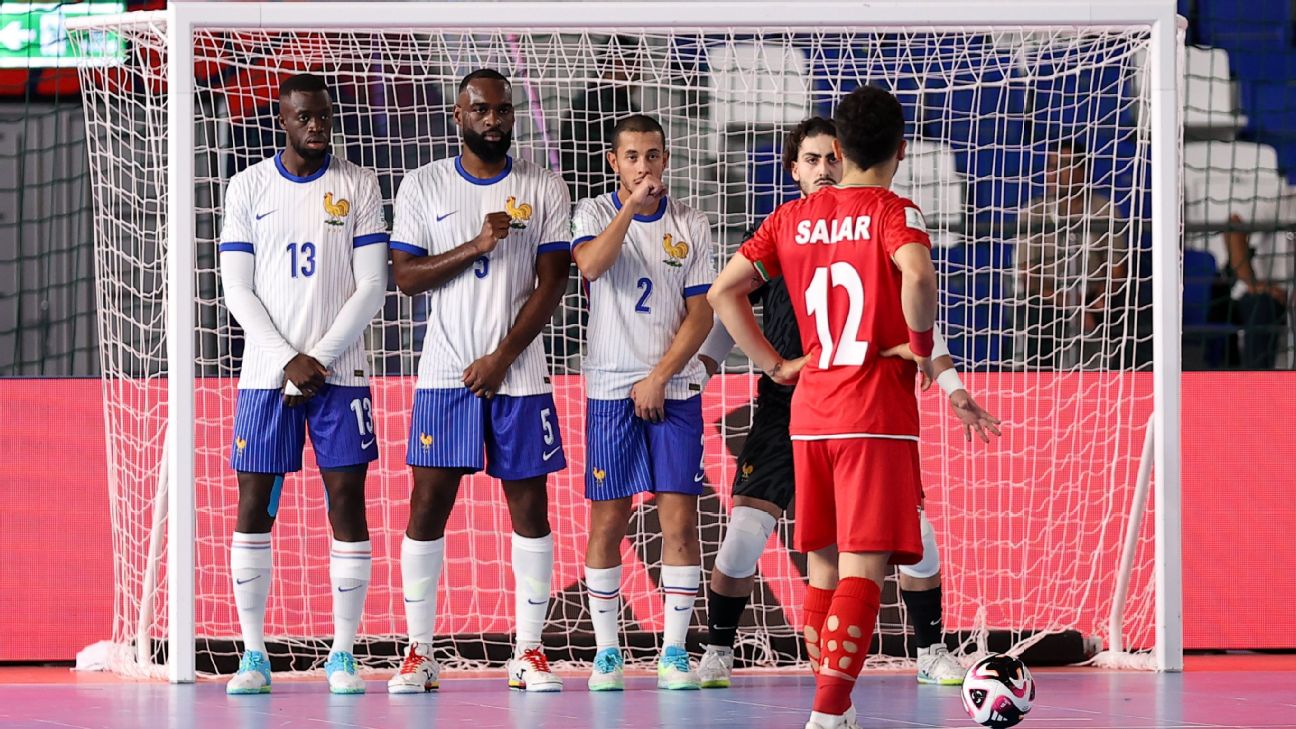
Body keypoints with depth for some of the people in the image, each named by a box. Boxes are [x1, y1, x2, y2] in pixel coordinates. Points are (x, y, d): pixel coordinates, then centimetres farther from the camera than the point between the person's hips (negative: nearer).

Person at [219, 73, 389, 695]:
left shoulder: (358, 186, 4)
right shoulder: (249, 187, 5)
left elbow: (371, 287, 0)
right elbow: (237, 289, 2)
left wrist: (321, 358, -9)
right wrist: (288, 360, -9)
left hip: (341, 373, 0)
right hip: (266, 373, 0)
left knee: (347, 503, -4)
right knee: (254, 507, -1)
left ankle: (343, 654, 2)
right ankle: (253, 654, 5)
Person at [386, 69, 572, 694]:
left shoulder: (544, 190, 4)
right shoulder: (423, 187, 5)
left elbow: (552, 281, -1)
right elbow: (405, 275, -1)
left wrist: (503, 356, -10)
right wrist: (475, 246, -16)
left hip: (519, 375, 0)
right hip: (445, 374, 0)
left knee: (530, 507, 0)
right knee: (428, 506, -3)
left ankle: (527, 653, 7)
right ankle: (419, 653, 3)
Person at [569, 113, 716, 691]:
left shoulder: (690, 226, 6)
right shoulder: (595, 213, 3)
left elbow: (701, 314, 2)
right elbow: (591, 264, -19)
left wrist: (659, 377, -7)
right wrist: (632, 205, -22)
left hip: (674, 389, 1)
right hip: (611, 392, -1)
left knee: (680, 519, -4)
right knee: (606, 523, -1)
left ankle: (674, 651, 2)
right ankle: (607, 653, 6)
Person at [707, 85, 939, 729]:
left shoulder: (793, 217, 9)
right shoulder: (892, 212, -7)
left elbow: (722, 293, 9)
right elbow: (917, 273, -28)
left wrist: (773, 365, 12)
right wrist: (920, 344, -12)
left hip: (810, 411, 6)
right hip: (879, 411, -6)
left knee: (822, 566, 14)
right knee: (863, 568, -9)